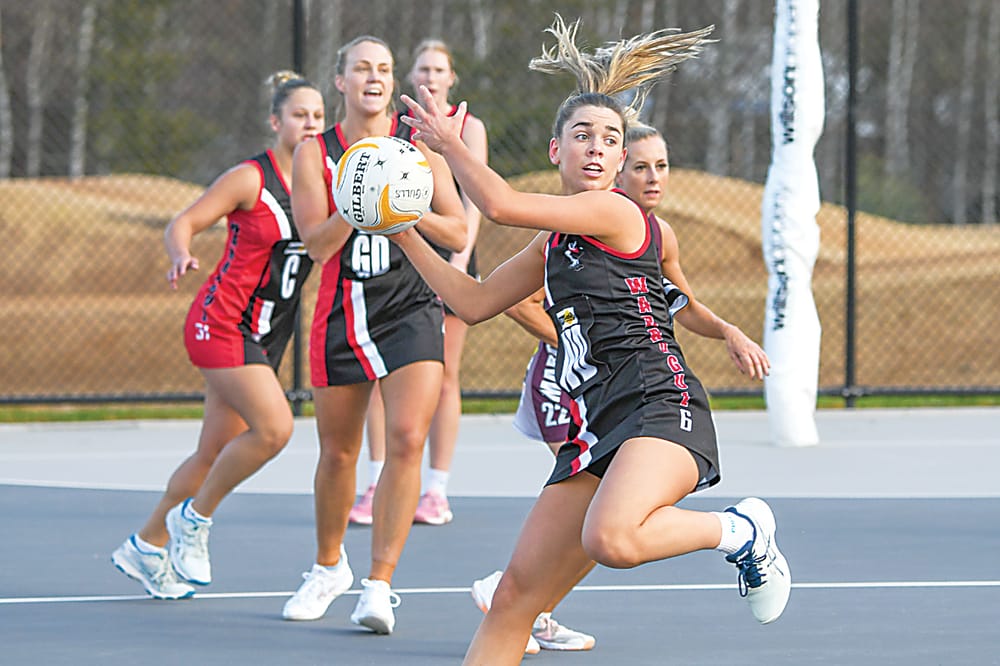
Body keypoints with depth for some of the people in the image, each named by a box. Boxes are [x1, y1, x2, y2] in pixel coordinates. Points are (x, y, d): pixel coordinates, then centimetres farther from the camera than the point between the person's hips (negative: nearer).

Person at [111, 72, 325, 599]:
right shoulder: (250, 178, -11)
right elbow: (182, 224, -10)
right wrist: (181, 254, -31)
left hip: (266, 336, 7)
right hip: (223, 323, -7)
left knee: (217, 453, 9)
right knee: (274, 427, -21)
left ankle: (146, 547, 24)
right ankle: (195, 517, -2)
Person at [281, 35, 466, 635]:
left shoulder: (417, 143, 0)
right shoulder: (315, 152, 1)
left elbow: (458, 234, 0)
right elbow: (317, 244, -8)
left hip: (412, 310, -1)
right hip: (343, 313, 1)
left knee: (406, 440, -17)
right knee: (338, 452, 11)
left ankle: (379, 586, -14)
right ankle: (329, 567, 35)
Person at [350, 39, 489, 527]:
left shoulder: (468, 128, 2)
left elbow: (473, 200, -7)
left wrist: (460, 257, -19)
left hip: (449, 254, -3)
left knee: (443, 376, 0)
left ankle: (436, 493, 4)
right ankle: (376, 487, -4)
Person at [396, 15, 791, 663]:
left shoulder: (615, 212, -4)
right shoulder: (553, 243, 22)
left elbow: (501, 204, -10)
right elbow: (474, 301, 30)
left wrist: (449, 144, 5)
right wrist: (404, 234, 25)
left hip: (659, 401, -8)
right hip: (597, 428, 8)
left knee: (611, 539, -37)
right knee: (514, 597, 0)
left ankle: (740, 530, -10)